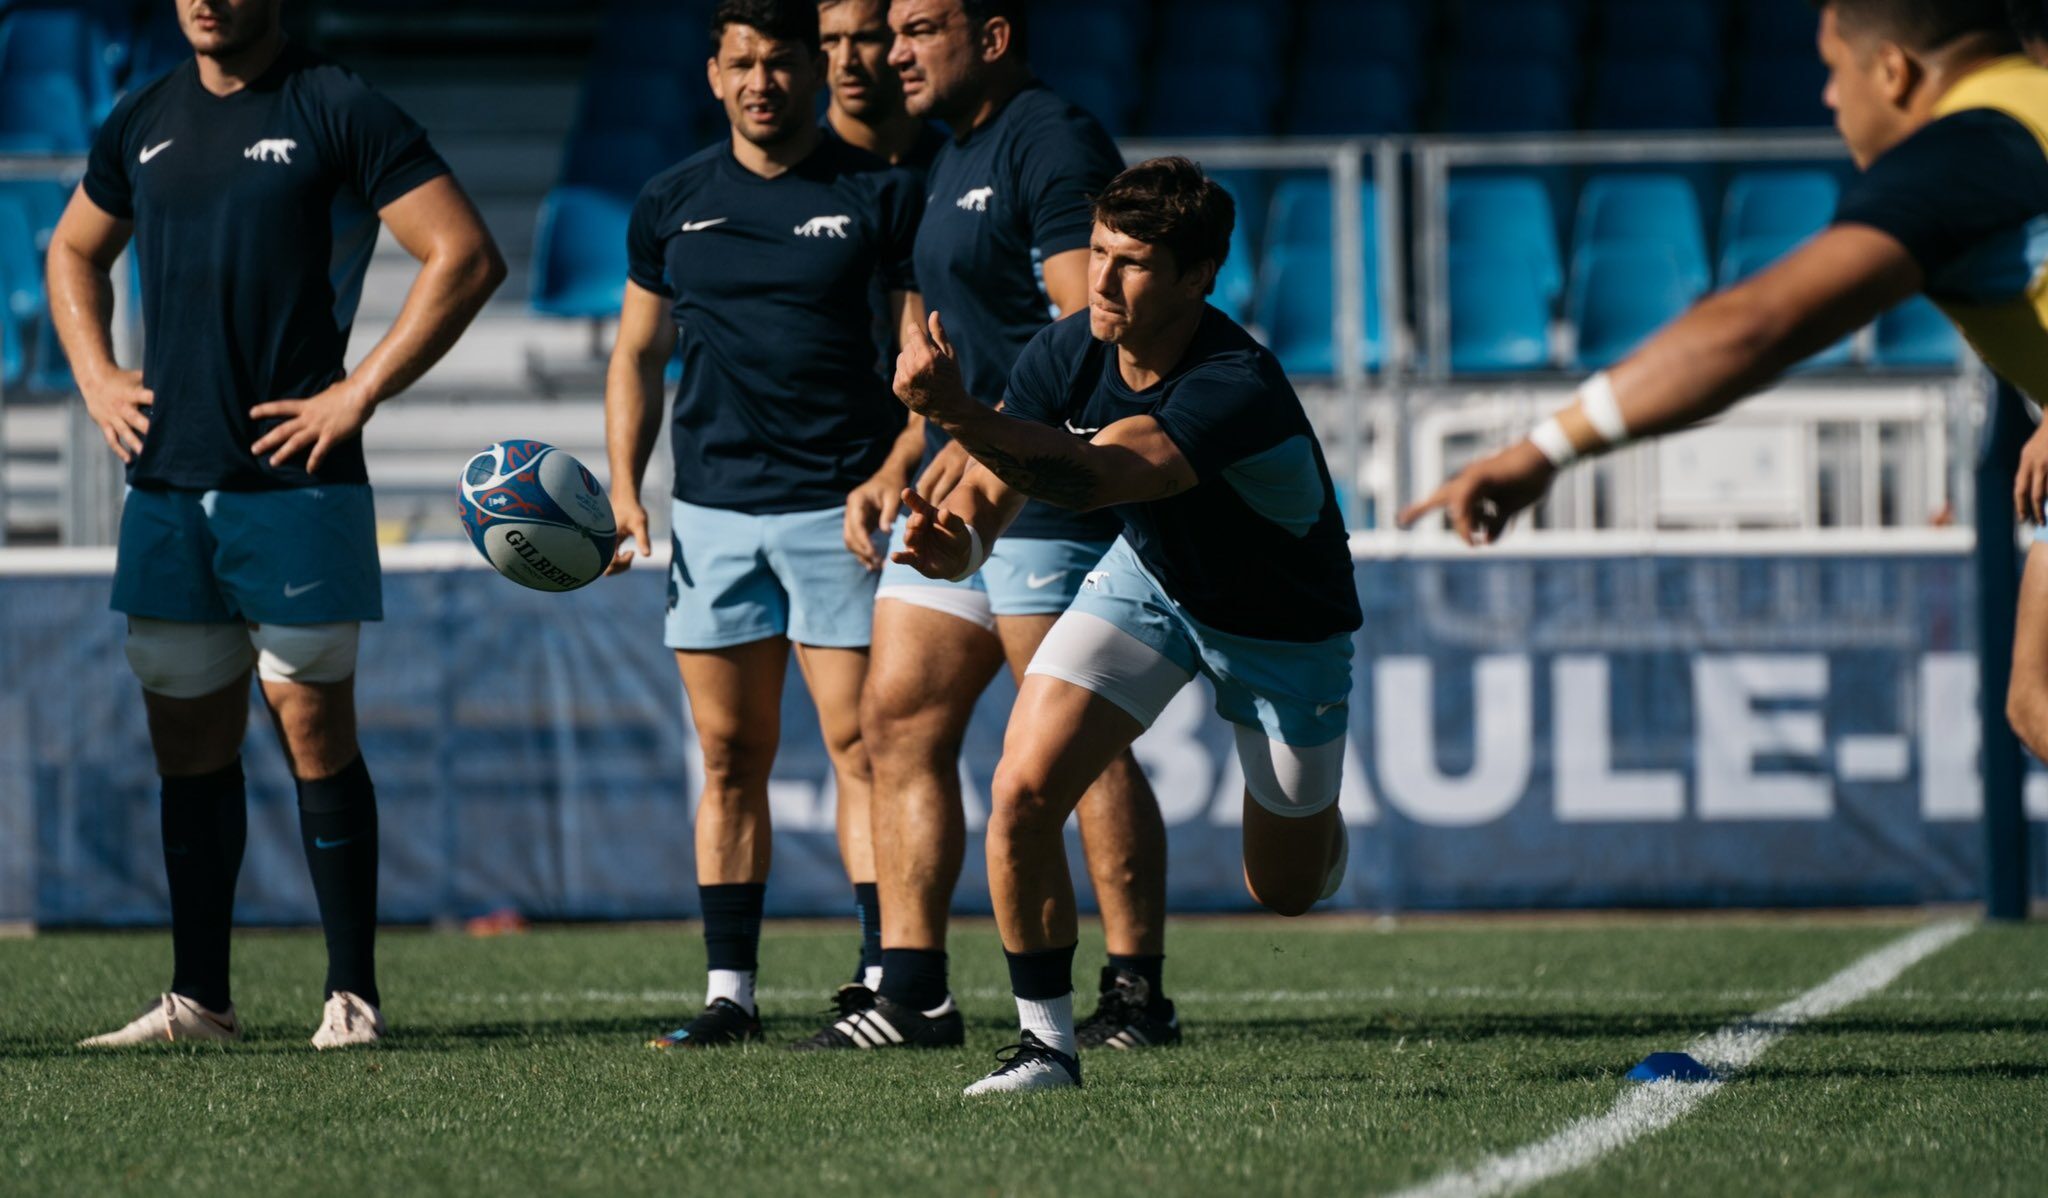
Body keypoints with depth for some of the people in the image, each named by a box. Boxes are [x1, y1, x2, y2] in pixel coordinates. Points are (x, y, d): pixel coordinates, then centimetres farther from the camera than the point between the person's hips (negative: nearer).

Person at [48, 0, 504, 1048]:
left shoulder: (339, 113, -5)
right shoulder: (142, 124, 13)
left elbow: (465, 257, -9)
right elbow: (74, 253, 30)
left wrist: (359, 394, -11)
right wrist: (96, 378, 13)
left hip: (294, 482, -5)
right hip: (165, 481, 6)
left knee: (313, 728, -4)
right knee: (188, 742, 7)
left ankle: (352, 993, 2)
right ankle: (198, 998, 13)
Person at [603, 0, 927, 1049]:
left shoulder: (878, 195, 1)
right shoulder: (672, 204, 11)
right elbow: (638, 353, 18)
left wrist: (896, 470, -12)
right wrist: (624, 490, 7)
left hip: (840, 508, -3)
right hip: (711, 509, 3)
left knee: (858, 742, -9)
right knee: (729, 752, 5)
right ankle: (730, 991, 8)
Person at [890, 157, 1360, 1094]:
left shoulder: (1237, 390, -40)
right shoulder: (1068, 353, -20)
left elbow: (1091, 477, -54)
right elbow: (989, 490, -18)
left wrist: (959, 414, -70)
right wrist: (954, 540, -44)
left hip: (1285, 624, -4)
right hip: (1149, 579, 4)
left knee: (1285, 889, 12)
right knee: (1024, 789, -19)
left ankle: (1318, 822, 51)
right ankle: (1047, 1042, -5)